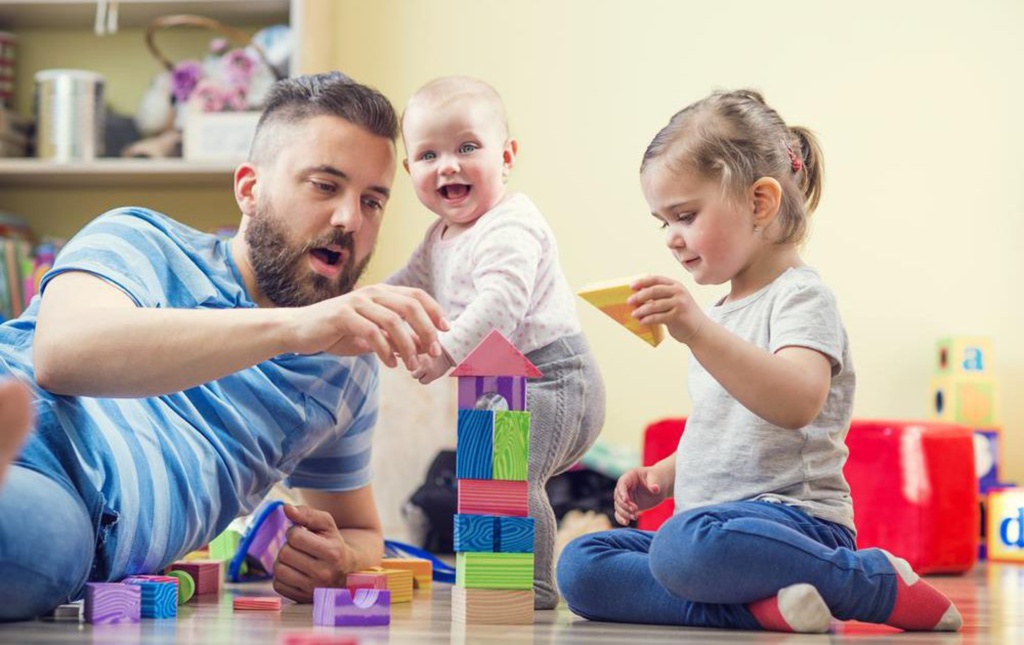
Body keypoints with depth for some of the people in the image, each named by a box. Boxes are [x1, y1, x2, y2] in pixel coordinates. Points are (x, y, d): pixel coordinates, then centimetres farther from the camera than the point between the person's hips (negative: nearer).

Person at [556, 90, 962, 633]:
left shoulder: (801, 296, -6)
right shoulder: (723, 311, 23)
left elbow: (796, 403, -27)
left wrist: (697, 331, -35)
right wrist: (662, 476, 16)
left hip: (793, 517, -9)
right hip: (712, 519, 9)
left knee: (688, 544, -39)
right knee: (579, 567, -7)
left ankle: (880, 584, -17)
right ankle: (757, 605, -24)